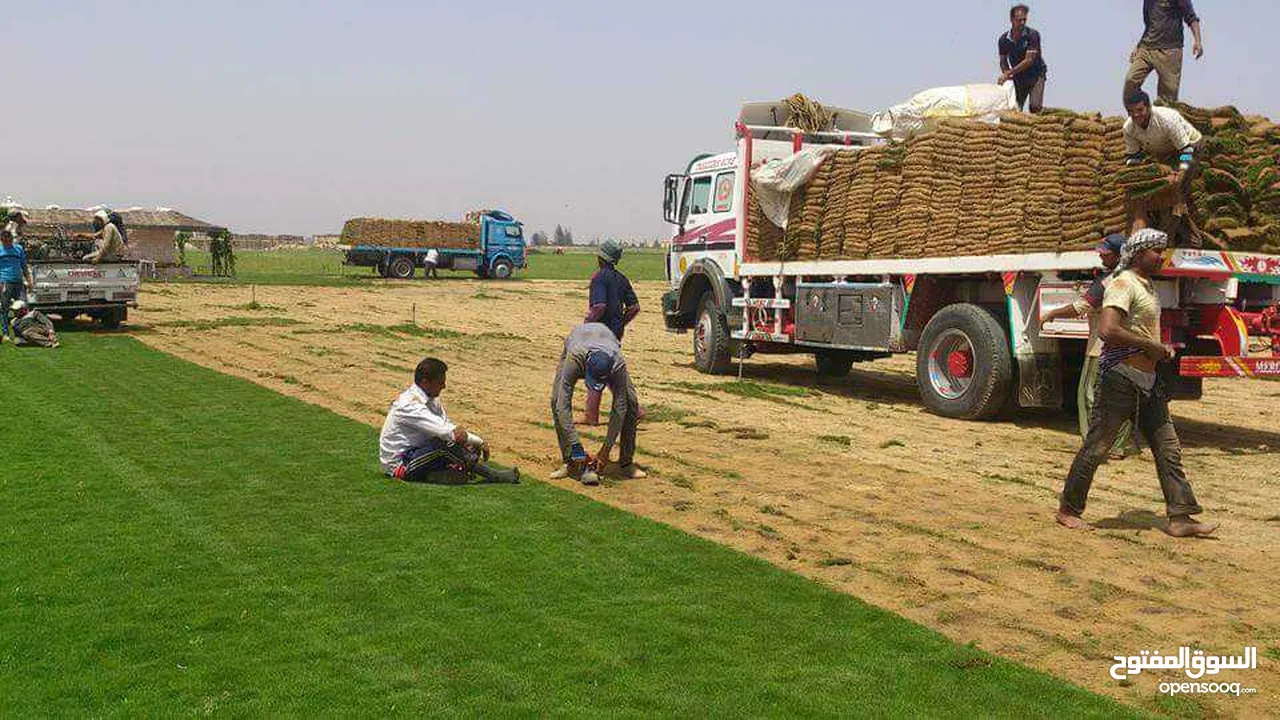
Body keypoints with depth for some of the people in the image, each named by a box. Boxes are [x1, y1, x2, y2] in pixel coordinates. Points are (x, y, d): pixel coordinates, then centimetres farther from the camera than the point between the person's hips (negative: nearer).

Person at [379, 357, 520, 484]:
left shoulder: (431, 399, 4)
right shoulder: (409, 405, -24)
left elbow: (447, 425, 5)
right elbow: (443, 430, -30)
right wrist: (479, 441, -25)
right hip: (399, 465, -9)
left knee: (470, 447, -2)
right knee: (445, 443, -31)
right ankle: (493, 476, -26)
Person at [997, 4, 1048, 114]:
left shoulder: (1033, 35, -17)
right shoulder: (1003, 40, -4)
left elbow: (1029, 60, -23)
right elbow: (1003, 61, 7)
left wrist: (1008, 74, -27)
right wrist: (1006, 73, -16)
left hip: (1035, 75, -4)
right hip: (1018, 77, 4)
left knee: (1035, 107, -20)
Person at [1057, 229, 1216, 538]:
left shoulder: (1148, 286, 17)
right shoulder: (1123, 284, -13)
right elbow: (1107, 331, -28)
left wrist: (1161, 349, 11)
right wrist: (1150, 346, -20)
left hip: (1148, 378, 10)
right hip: (1121, 376, -9)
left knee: (1168, 447, 6)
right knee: (1097, 446, -1)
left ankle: (1180, 517, 9)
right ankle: (1068, 510, 10)